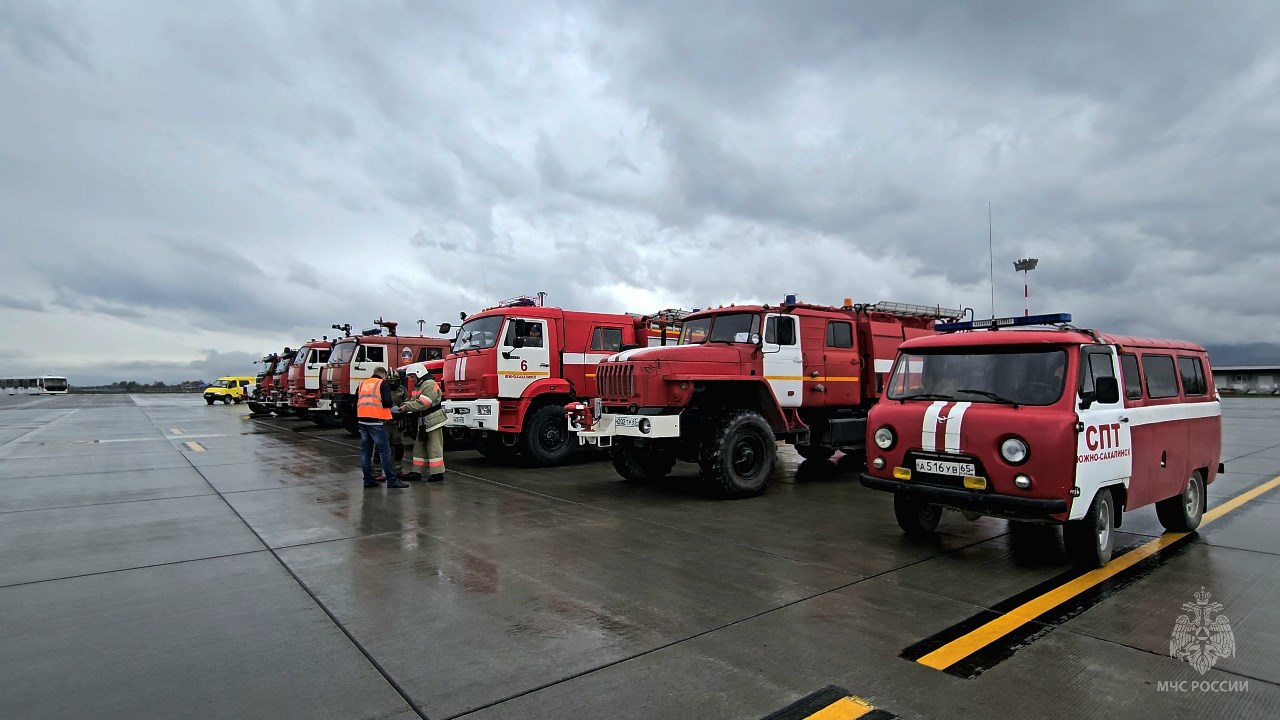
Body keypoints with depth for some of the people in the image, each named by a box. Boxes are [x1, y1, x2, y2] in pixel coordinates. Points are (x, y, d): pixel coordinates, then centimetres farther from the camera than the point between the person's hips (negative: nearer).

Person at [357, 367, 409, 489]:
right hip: (376, 421, -7)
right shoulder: (383, 384, -1)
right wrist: (392, 403, 6)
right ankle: (392, 480, -2)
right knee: (385, 451, -3)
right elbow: (386, 401, -14)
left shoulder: (362, 384, 18)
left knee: (365, 451, 11)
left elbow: (356, 403, 18)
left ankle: (368, 480, 14)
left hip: (362, 421, 7)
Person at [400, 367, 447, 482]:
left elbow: (423, 403, -25)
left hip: (433, 420, -10)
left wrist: (407, 407, -18)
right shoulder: (418, 386, 16)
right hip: (423, 422, 10)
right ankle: (417, 472, 21)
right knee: (420, 446, 14)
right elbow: (414, 400, 15)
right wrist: (405, 406, -5)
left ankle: (437, 473, -1)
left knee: (434, 447, -6)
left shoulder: (430, 384, -17)